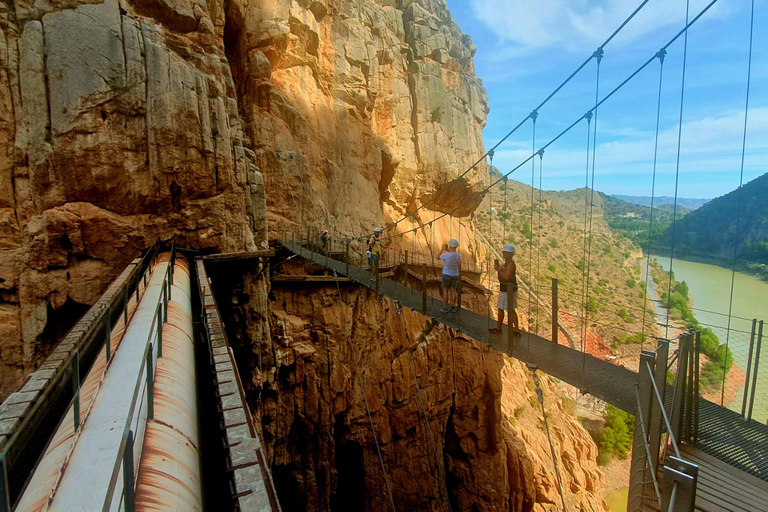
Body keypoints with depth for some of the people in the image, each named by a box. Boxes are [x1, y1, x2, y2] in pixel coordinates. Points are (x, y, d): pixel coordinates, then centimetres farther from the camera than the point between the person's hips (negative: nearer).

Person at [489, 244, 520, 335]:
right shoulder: (506, 263, 13)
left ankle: (516, 330, 6)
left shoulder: (511, 264, -18)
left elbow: (506, 277, -28)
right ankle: (498, 328, 26)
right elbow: (501, 276, 17)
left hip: (509, 290, -10)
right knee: (500, 308, 16)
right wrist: (498, 266, 4)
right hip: (503, 289, 10)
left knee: (511, 310, -3)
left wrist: (498, 269, -20)